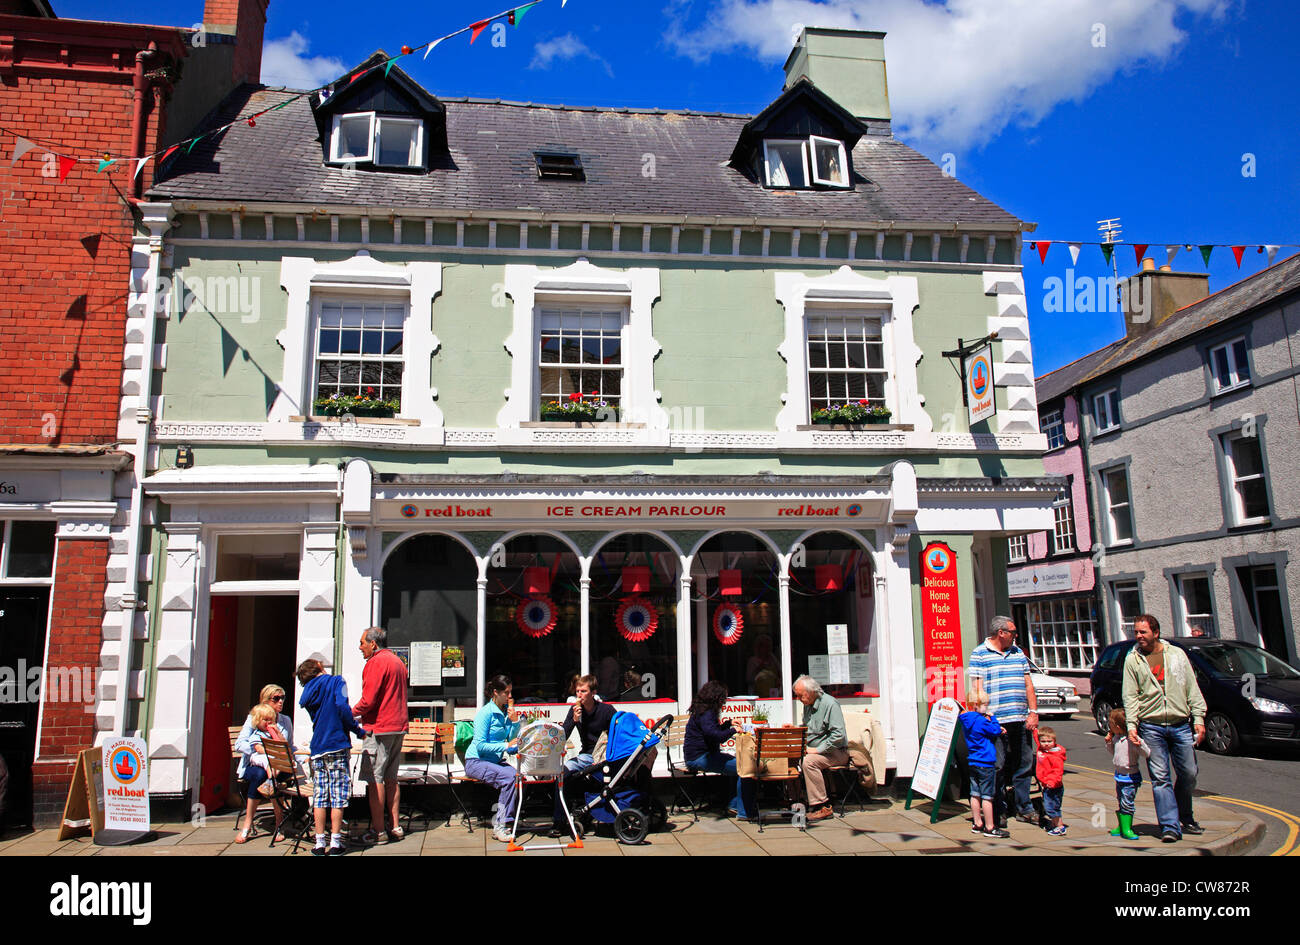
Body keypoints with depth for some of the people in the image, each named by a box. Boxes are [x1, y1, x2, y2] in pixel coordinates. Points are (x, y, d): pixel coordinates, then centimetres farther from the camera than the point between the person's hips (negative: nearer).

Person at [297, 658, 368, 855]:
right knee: (338, 795, -1)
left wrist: (351, 721, 24)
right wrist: (359, 730, -8)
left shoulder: (308, 693, 14)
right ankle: (335, 842, 0)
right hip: (336, 745, -5)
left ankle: (319, 843, 8)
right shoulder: (336, 682, -3)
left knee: (319, 795, 8)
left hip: (317, 748, 5)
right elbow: (342, 708, -16)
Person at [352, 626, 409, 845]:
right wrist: (363, 715, 22)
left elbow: (369, 699, -17)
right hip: (398, 727, 9)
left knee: (374, 779, -3)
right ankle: (395, 827, 14)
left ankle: (378, 831, -2)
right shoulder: (397, 661, 17)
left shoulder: (376, 662, -10)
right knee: (391, 778, 13)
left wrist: (352, 713, 1)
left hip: (379, 728, -9)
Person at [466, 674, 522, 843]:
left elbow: (513, 739, 8)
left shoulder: (506, 710, 7)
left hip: (496, 760, 6)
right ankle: (500, 824, -19)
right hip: (476, 761, -6)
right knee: (509, 776, -29)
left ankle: (499, 822, -16)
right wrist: (506, 746, -24)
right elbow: (480, 745, -18)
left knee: (517, 776, -24)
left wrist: (514, 720, -7)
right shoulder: (486, 712, -13)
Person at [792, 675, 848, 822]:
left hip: (835, 752, -8)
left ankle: (822, 807, -23)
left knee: (809, 761, -32)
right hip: (812, 750, 8)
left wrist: (818, 750, -24)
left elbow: (839, 735, -23)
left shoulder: (830, 704, -16)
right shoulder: (808, 705, 11)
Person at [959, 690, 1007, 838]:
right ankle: (989, 827, 5)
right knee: (987, 796, -1)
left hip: (972, 763, 9)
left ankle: (977, 824, 20)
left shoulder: (966, 720, 10)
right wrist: (992, 718, 0)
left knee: (975, 794, 13)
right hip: (985, 763, -9)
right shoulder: (980, 720, -19)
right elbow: (996, 730, -12)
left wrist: (993, 725, 7)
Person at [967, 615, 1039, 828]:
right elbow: (977, 688, -6)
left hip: (1021, 721, 5)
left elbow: (1028, 684, 15)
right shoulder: (979, 654, -1)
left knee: (1024, 764, 9)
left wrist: (1033, 712, 4)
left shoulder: (1018, 653, 16)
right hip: (995, 722, -5)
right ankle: (999, 813, 8)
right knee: (997, 767, -2)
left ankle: (1024, 809, 21)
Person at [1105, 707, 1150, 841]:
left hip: (1131, 776, -8)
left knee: (1127, 803, -7)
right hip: (1119, 775, 8)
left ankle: (1127, 829, 1)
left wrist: (1140, 745, -36)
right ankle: (1121, 827, 27)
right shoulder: (1116, 738, 5)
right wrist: (1108, 743, 4)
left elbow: (1148, 754, -19)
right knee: (1120, 803, 16)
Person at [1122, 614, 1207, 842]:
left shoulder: (1177, 654, 9)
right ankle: (1170, 826, -1)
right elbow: (1130, 696, 2)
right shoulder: (1132, 660, 5)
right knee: (1161, 778, -3)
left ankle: (1185, 817, 29)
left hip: (1181, 725, 1)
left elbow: (1192, 689, 9)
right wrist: (1131, 725, -8)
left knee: (1188, 774, 6)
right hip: (1151, 727, -1)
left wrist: (1199, 718, 1)